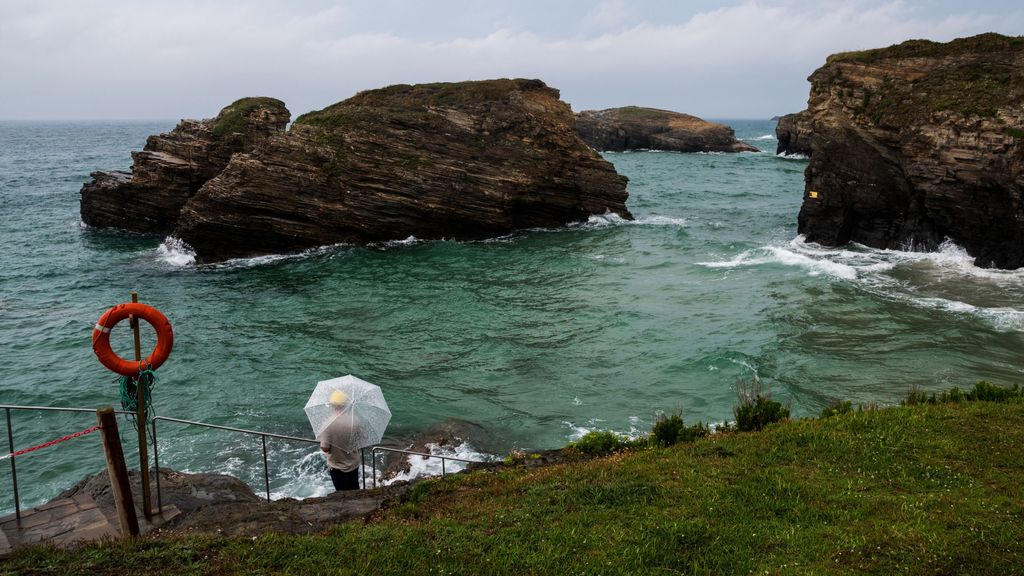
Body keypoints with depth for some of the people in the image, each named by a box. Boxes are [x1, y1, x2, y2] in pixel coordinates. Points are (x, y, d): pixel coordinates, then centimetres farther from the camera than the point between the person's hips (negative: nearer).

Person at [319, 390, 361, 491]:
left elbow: (325, 448, -21)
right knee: (355, 492, 23)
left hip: (337, 467, -3)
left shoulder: (328, 424, -24)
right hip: (354, 464, 3)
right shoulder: (354, 420, -14)